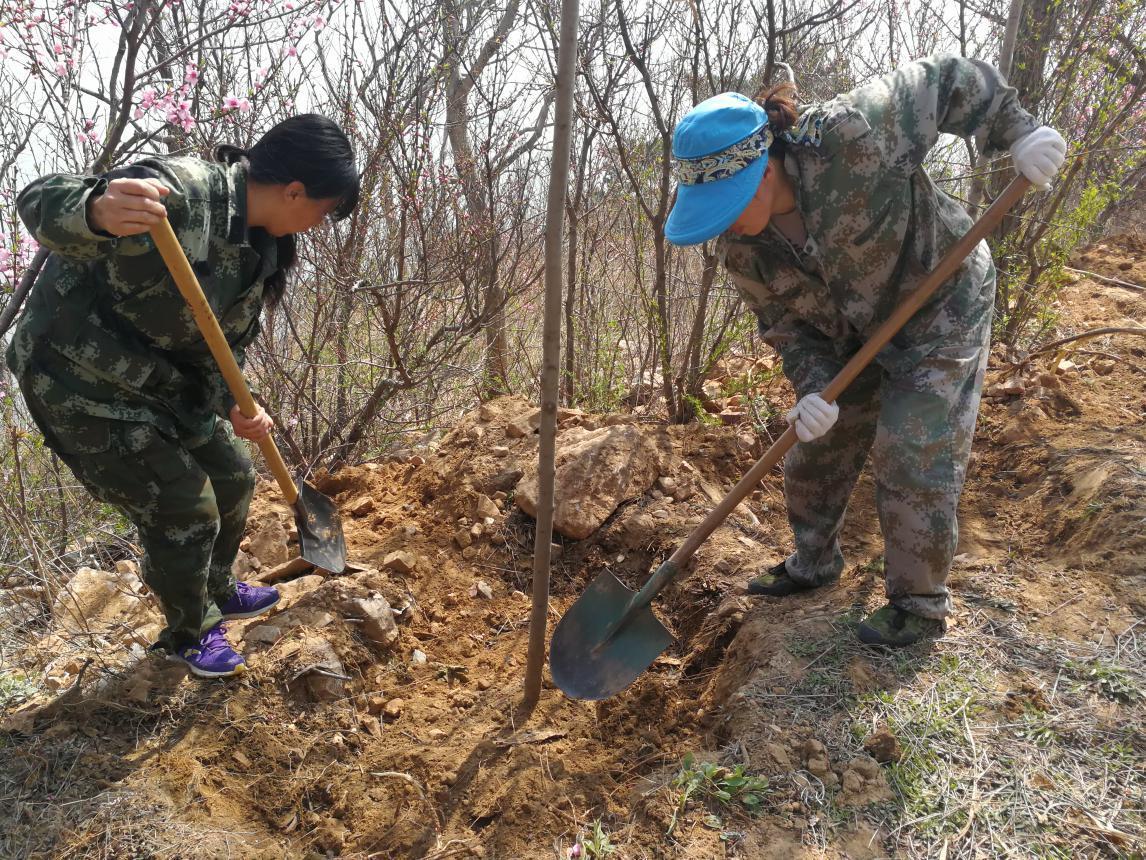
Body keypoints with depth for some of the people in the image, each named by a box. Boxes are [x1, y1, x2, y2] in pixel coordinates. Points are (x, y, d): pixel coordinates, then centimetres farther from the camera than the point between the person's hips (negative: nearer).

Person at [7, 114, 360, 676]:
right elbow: (38, 201, -32)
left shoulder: (263, 249, -1)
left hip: (163, 383, 9)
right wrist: (97, 212, -55)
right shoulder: (180, 192, -28)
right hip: (81, 382, -9)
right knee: (184, 510, -3)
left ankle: (216, 592, 45)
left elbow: (228, 342, 5)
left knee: (233, 478, 17)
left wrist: (232, 405, -14)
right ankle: (189, 635, 26)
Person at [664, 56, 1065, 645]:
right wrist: (814, 387, -23)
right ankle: (813, 563, 33)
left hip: (941, 306, -5)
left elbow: (948, 81, -18)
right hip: (856, 335, 6)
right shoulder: (741, 249, -16)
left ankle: (920, 605, 10)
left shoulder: (848, 138, -34)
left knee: (912, 458, -8)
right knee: (816, 447, 10)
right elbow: (787, 325, -8)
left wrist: (1017, 132, -25)